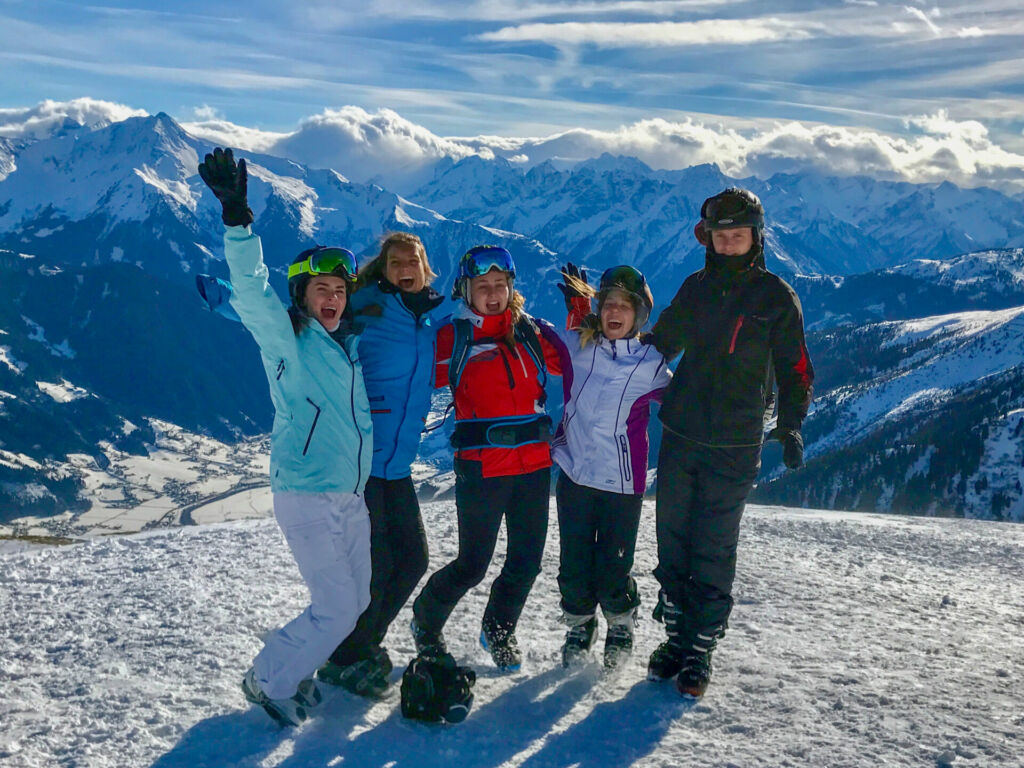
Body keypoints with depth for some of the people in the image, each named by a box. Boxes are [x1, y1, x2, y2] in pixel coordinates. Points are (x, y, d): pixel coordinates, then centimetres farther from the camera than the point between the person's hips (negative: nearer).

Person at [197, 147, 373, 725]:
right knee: (337, 608, -5)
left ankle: (295, 666, 35)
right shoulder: (287, 338, -9)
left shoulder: (351, 341, 10)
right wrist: (238, 220, -39)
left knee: (356, 599, 15)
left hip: (352, 495, 8)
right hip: (307, 497, -8)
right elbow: (252, 290, -27)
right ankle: (269, 680, 17)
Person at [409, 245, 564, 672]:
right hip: (481, 469, -4)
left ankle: (499, 631, 38)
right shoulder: (453, 338, -2)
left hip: (534, 465, 4)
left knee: (526, 560, 11)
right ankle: (425, 622, 32)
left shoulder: (531, 333, 9)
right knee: (473, 564, 3)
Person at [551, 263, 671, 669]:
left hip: (622, 483, -2)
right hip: (573, 475, 2)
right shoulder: (576, 346, 0)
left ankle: (621, 624, 35)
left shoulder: (651, 363, -3)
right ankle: (579, 626, 37)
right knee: (573, 566, 11)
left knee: (612, 570, 5)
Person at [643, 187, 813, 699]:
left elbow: (794, 368, 2)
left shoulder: (775, 297, -1)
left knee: (713, 551, 0)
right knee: (672, 542, 8)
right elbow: (658, 345, 18)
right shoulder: (697, 287, 10)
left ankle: (699, 650, 13)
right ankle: (675, 637, 23)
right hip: (679, 436, 4)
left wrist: (790, 426, -8)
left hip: (735, 446, -4)